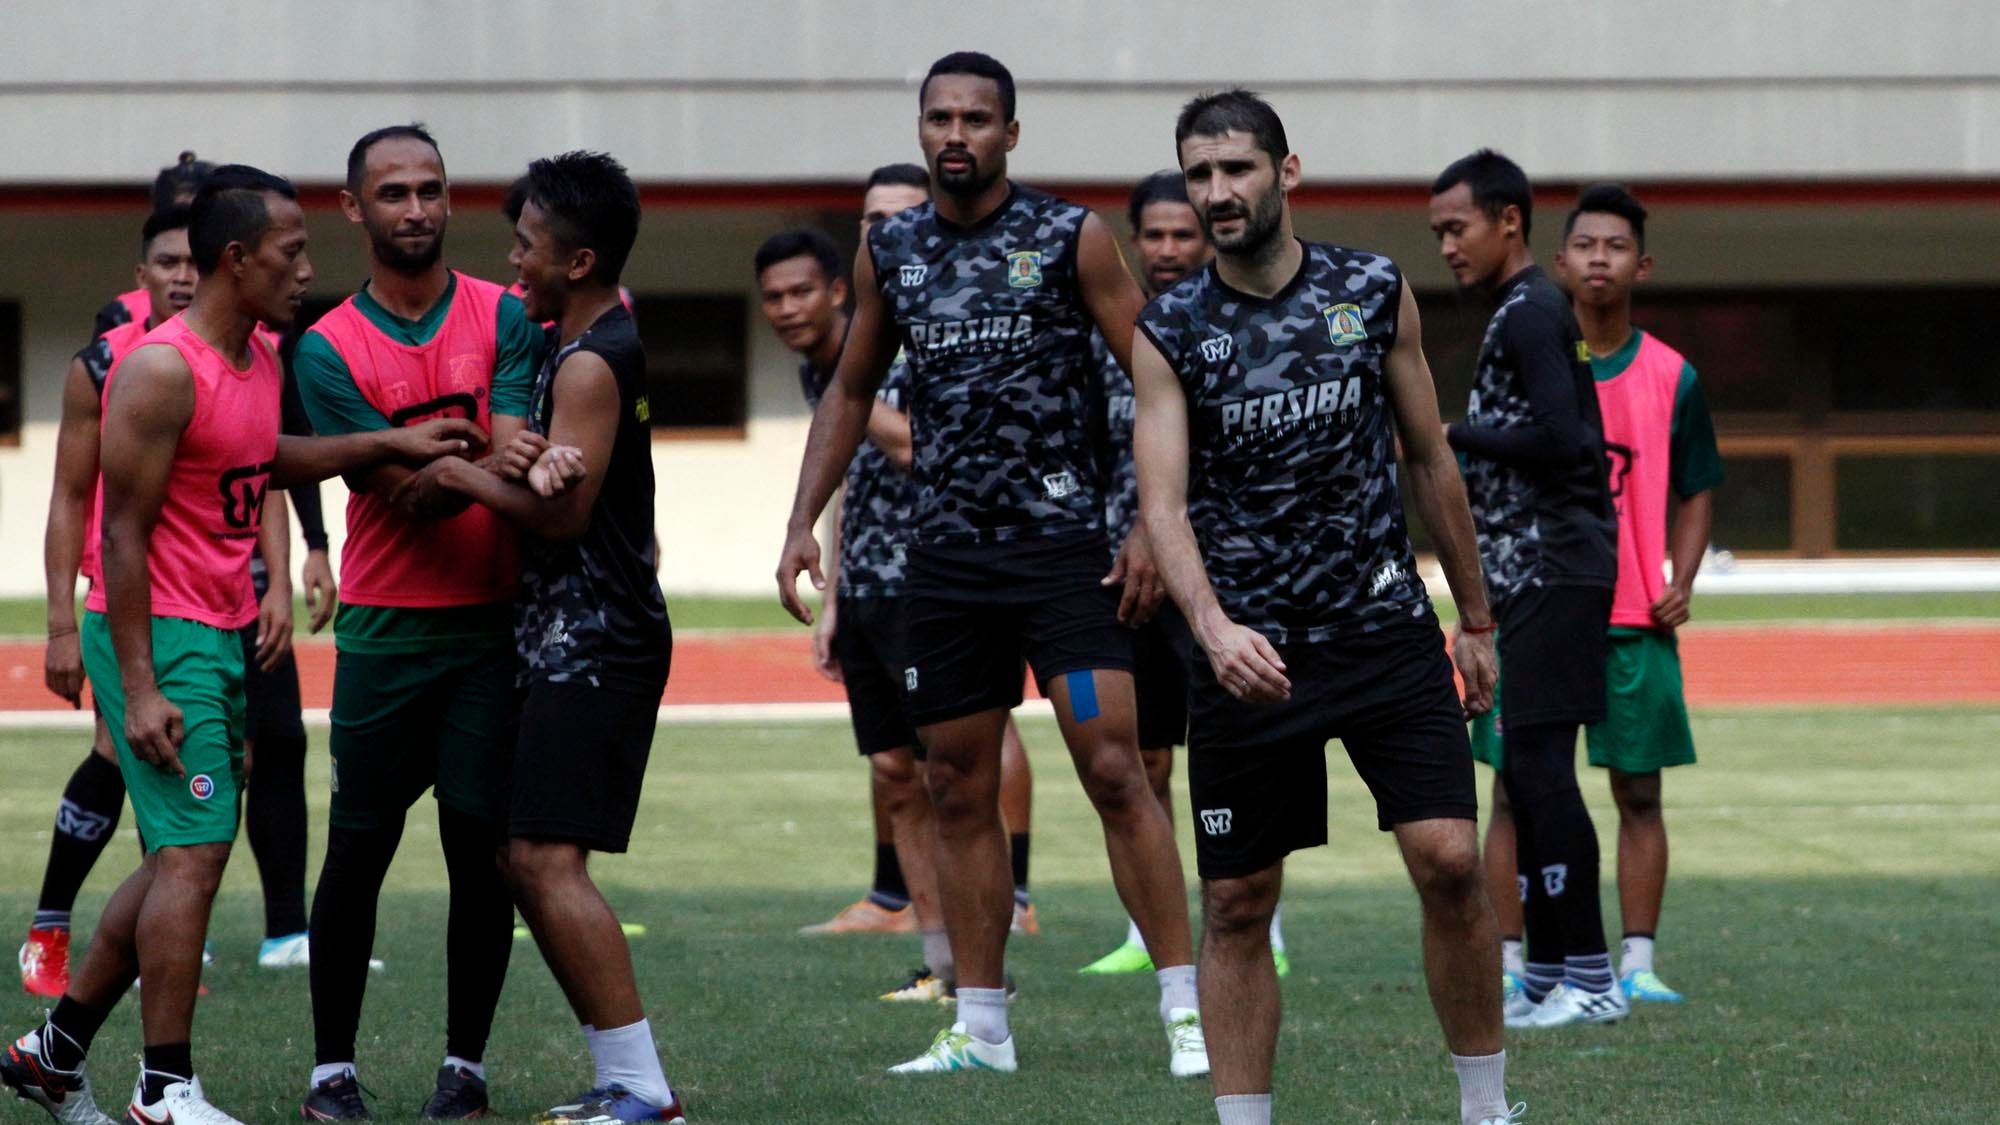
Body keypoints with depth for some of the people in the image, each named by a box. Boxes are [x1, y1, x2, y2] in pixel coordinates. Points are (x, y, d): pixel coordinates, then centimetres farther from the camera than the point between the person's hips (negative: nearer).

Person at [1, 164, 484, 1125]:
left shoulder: (264, 361, 11)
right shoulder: (162, 370, -18)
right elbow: (123, 532, -18)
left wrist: (391, 445, 21)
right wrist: (139, 689, -22)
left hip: (221, 637, 10)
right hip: (161, 636, -10)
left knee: (183, 856, 13)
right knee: (195, 850, -12)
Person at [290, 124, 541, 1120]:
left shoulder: (505, 318, 3)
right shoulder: (328, 348, 0)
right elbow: (402, 490, -10)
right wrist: (487, 464, -28)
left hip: (491, 624, 1)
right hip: (384, 627, -1)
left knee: (481, 847, 0)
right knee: (358, 850, 2)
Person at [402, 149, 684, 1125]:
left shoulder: (591, 364, -15)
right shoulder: (602, 344, 16)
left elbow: (561, 510, -21)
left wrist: (458, 474, -9)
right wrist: (520, 457, 0)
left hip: (592, 642, -10)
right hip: (565, 638, 10)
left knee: (547, 858, -14)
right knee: (523, 859, 13)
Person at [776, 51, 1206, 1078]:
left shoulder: (1070, 240, -3)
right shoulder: (888, 252, 9)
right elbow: (851, 392, 20)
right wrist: (802, 522, 10)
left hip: (1062, 544, -4)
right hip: (945, 558, 4)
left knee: (1113, 769, -12)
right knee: (960, 792, 6)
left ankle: (1185, 1009, -9)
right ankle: (979, 1028, 13)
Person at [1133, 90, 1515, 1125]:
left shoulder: (1376, 292, 2)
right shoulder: (1170, 332, -4)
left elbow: (1428, 458, 11)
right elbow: (1163, 499, -14)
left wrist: (1475, 621, 12)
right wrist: (1213, 626, -31)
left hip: (1385, 625, 1)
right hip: (1245, 648, -1)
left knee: (1449, 861, -8)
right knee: (1237, 904, 2)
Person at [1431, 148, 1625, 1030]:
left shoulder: (1530, 315, -12)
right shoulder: (1526, 313, 20)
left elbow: (1556, 440, -22)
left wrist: (1453, 437, -13)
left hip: (1552, 575, -11)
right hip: (1531, 577, 11)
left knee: (1540, 766, -12)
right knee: (1526, 773, 10)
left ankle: (1591, 979, -12)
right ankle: (1547, 972, 14)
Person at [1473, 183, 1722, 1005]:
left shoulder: (1672, 378, 4)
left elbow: (1695, 491, 12)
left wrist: (1681, 583, -2)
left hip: (1637, 621, 1)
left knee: (1639, 793, 2)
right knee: (1517, 792, 0)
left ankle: (1637, 963, 8)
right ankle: (1507, 963, 6)